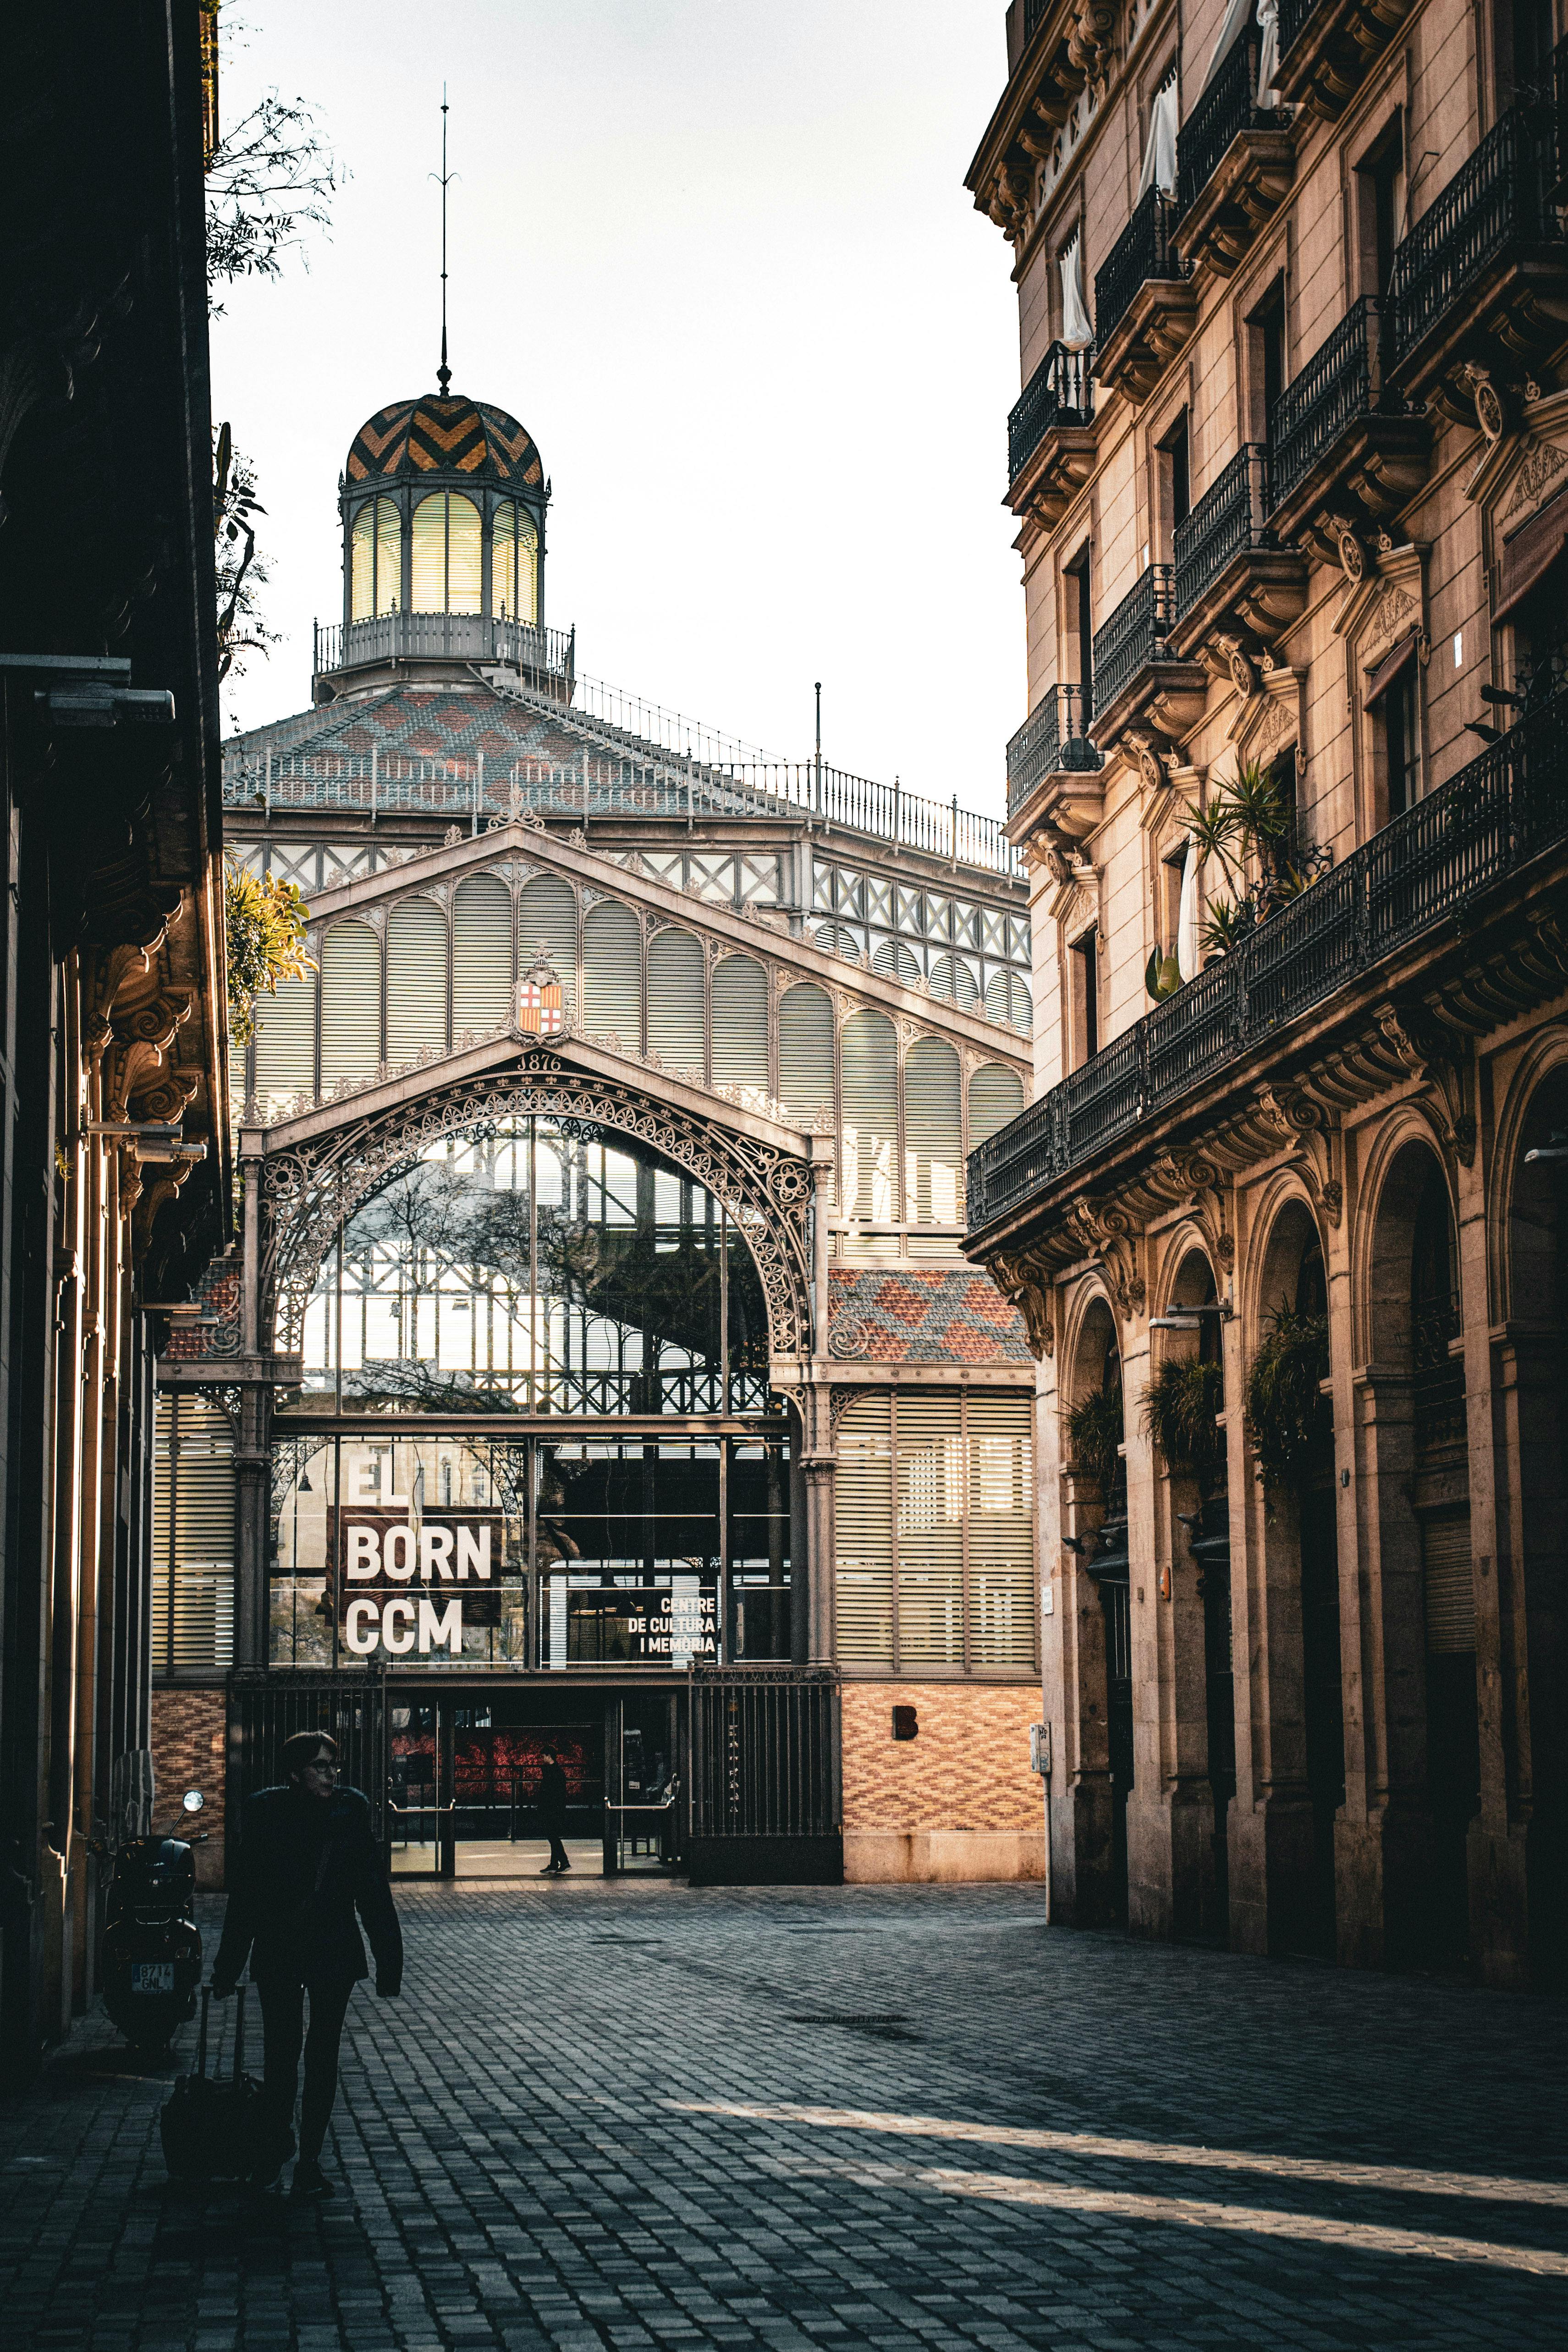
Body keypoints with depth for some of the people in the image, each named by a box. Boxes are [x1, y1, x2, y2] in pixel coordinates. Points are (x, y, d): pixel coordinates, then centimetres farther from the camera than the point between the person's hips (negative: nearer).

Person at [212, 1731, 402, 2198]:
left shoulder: (350, 1813, -3)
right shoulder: (266, 1814, -5)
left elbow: (374, 1893, -1)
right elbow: (244, 1896, -1)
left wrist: (388, 1964, -4)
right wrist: (227, 1968, 0)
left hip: (333, 1951, 1)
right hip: (277, 1954, -1)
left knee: (322, 2057, 5)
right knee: (281, 2055, 5)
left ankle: (310, 2158, 15)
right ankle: (274, 2151, 25)